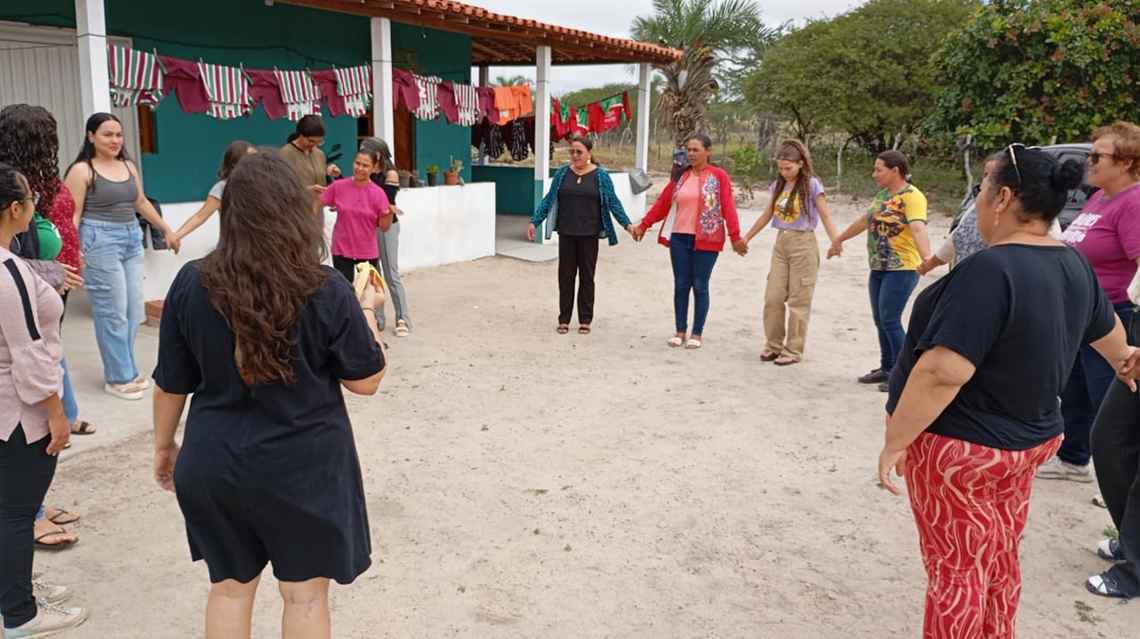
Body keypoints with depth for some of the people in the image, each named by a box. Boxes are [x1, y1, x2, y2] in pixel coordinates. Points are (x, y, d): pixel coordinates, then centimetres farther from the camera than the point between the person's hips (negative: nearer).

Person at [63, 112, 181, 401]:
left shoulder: (129, 166, 12)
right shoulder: (82, 171, -8)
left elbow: (141, 202, 24)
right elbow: (73, 214, -12)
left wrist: (167, 230, 27)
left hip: (132, 238, 7)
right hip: (100, 241, -7)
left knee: (133, 310, 9)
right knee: (113, 312, -4)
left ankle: (127, 370, 22)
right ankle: (118, 378, 7)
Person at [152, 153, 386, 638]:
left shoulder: (191, 283, -8)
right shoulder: (326, 290, -17)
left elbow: (171, 383, 1)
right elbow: (365, 380, -7)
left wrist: (164, 445, 17)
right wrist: (366, 311, 7)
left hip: (215, 466, 3)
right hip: (304, 469, -2)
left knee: (229, 587, 21)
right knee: (305, 595, 15)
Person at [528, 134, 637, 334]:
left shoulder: (601, 175, 0)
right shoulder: (562, 173, 6)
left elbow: (613, 203, 0)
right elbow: (549, 199, 7)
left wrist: (627, 224, -8)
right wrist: (534, 221, 2)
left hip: (589, 235, -2)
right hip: (566, 234, 2)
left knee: (587, 276, 6)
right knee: (565, 276, 6)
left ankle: (585, 320, 15)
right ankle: (564, 319, 15)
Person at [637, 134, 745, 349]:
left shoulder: (719, 176, -2)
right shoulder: (681, 176, 11)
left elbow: (728, 207, -9)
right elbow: (662, 203, 13)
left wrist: (735, 236, -15)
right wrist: (643, 225, 13)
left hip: (706, 240, -4)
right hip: (679, 238, 4)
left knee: (700, 286, 2)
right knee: (680, 285, 7)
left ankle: (697, 334, 12)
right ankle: (680, 331, 17)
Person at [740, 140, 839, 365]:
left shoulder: (812, 185, -7)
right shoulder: (778, 185, 9)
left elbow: (825, 216, -11)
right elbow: (767, 215, 19)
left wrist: (836, 242, -24)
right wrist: (747, 237, 24)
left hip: (803, 244, -6)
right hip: (780, 243, 6)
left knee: (798, 301, 0)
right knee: (772, 298, 4)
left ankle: (793, 350, 8)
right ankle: (773, 345, 16)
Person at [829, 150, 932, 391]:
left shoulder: (912, 197, -16)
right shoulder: (883, 193, 12)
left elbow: (918, 228, -32)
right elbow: (865, 220, 27)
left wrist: (927, 258, -48)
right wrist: (840, 239, 39)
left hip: (902, 269, -9)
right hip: (878, 268, 9)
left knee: (890, 320, -11)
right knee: (880, 320, 12)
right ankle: (887, 368, 24)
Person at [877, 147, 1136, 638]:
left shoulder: (990, 270, -27)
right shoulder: (1073, 265, 2)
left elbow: (943, 372, -32)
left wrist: (895, 441, -22)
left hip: (960, 449, -8)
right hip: (1028, 438, 8)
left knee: (955, 571, 5)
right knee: (998, 562, 22)